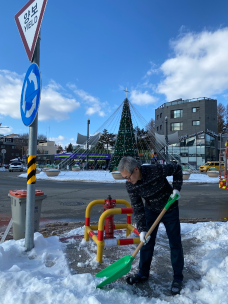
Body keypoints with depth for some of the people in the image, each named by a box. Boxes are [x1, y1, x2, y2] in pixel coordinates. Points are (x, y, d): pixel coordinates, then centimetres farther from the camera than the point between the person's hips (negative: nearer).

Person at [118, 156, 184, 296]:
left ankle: (178, 278, 23)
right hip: (151, 211, 3)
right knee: (146, 242, 8)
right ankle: (143, 273, 28)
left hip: (170, 209, -2)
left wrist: (176, 188, -20)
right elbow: (137, 208, -15)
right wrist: (142, 229, -21)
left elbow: (177, 168, -14)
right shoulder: (130, 185, -21)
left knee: (175, 244, 5)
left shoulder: (157, 170, -33)